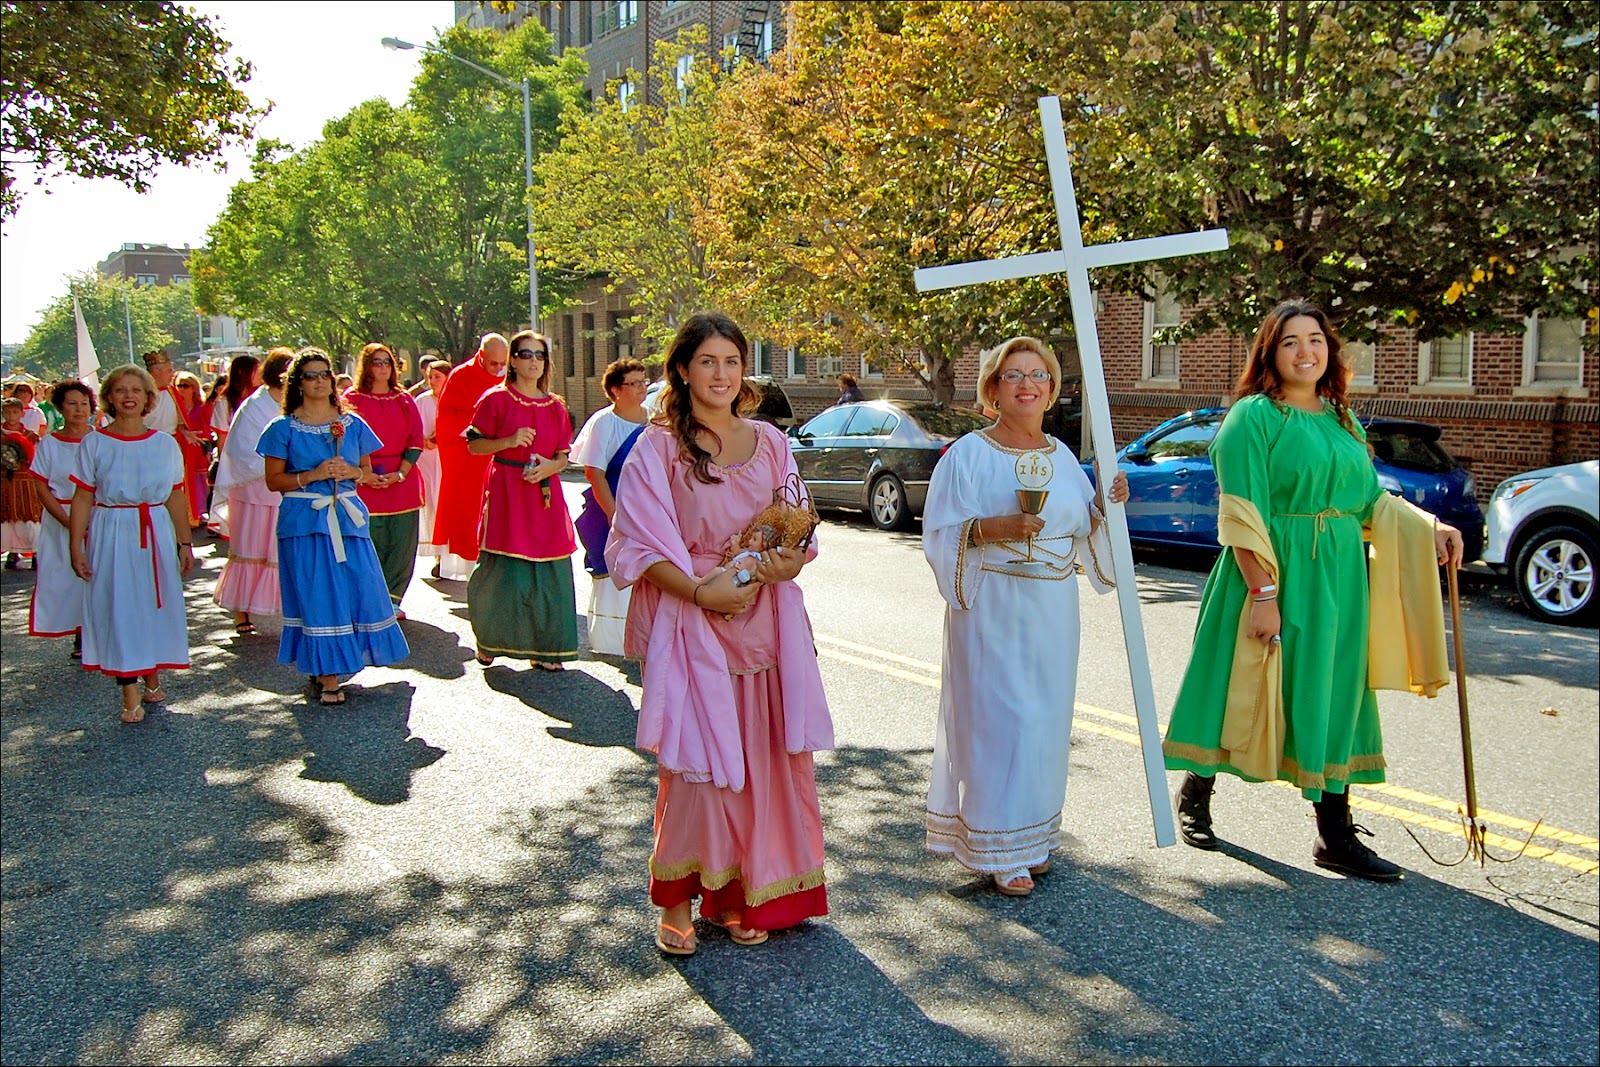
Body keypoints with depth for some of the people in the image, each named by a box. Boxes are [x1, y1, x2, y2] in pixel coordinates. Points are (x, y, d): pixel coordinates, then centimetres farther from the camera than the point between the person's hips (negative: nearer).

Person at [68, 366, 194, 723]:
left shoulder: (165, 443, 5)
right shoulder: (94, 444, 0)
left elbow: (176, 497, 8)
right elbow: (82, 498, 0)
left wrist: (185, 543, 9)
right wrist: (76, 547, -4)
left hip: (157, 534, 2)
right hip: (112, 535, -2)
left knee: (158, 606, 7)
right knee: (119, 609, -1)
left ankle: (153, 678, 25)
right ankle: (131, 695, 4)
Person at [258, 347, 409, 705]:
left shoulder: (352, 424, 10)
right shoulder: (284, 428, 2)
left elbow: (367, 472, 14)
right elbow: (274, 480, 0)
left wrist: (351, 472, -8)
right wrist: (312, 475, -14)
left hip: (348, 518, 3)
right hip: (304, 522, -3)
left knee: (360, 589, 0)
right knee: (317, 597, -3)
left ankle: (340, 660, 20)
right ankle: (327, 676, 3)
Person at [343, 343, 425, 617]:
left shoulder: (404, 400, 11)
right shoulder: (352, 399, 4)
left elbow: (416, 440, 7)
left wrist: (401, 473, -6)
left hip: (402, 480, 3)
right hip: (364, 482, -3)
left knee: (401, 544, 1)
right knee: (368, 543, -4)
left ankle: (391, 599, 10)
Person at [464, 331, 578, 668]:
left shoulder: (555, 406, 12)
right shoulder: (496, 399, 1)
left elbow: (564, 457, 13)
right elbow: (473, 444, 1)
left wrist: (549, 466, -9)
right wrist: (509, 441, -14)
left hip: (544, 493, 4)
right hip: (505, 492, -4)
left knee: (548, 572, 0)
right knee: (503, 571, -5)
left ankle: (543, 648, 11)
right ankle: (489, 641, 15)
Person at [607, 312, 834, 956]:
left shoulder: (770, 444, 11)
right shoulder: (658, 447, -2)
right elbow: (641, 544, -7)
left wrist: (789, 564, -8)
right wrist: (700, 590, -19)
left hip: (765, 620, 4)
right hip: (690, 621, -4)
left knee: (763, 757, 5)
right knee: (696, 761, -2)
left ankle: (741, 894, 21)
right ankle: (677, 900, 15)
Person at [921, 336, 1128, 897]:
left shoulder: (1062, 456, 12)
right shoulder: (969, 455, -5)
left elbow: (1083, 532, 16)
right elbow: (940, 534, -8)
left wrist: (1107, 504, -2)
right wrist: (993, 528, -23)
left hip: (1052, 610, 6)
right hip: (991, 609, -6)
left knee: (1045, 718, 10)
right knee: (997, 718, -4)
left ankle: (1033, 837, 24)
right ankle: (999, 848, 7)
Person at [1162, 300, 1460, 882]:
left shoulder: (1341, 420, 13)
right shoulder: (1254, 417, -9)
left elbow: (1370, 500, 16)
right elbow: (1242, 513, -15)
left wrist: (1429, 528, 1)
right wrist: (1263, 592, -20)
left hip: (1339, 578, 7)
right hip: (1276, 572, -6)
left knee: (1332, 698, 8)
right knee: (1239, 689, 4)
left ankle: (1336, 835, 16)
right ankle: (1195, 791, 26)